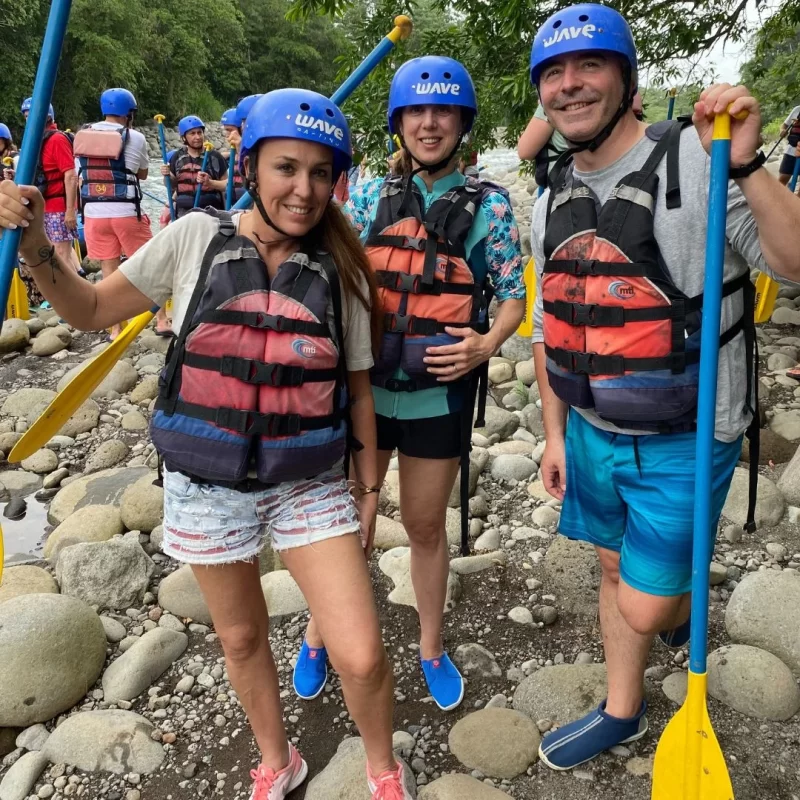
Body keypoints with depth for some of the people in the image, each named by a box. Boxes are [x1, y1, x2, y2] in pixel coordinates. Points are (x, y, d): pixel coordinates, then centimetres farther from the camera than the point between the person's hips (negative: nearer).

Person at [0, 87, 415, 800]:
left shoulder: (341, 268, -4)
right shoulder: (197, 238, -7)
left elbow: (356, 386, 3)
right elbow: (91, 310, 2)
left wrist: (369, 484, 7)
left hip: (311, 484, 0)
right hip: (208, 482, 1)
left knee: (362, 657, -5)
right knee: (242, 638, 19)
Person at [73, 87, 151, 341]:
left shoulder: (81, 136, 7)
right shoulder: (134, 137, -4)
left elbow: (80, 175, 11)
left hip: (94, 212, 3)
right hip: (126, 212, -3)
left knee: (108, 270, 8)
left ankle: (115, 329, 11)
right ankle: (162, 320, 10)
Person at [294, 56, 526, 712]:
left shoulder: (488, 205, 0)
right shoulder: (371, 197, 5)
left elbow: (515, 294, 1)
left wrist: (487, 344, -17)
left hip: (439, 393, -1)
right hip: (364, 385, 2)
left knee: (425, 525, 13)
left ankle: (432, 647, 37)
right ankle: (319, 637, 36)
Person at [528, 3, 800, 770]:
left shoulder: (699, 161, -14)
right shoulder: (551, 203, 5)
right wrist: (555, 434, 11)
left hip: (684, 441, -5)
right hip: (592, 432, 6)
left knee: (642, 607, 3)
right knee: (616, 569, 19)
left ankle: (682, 605, 41)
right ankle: (621, 712, 43)